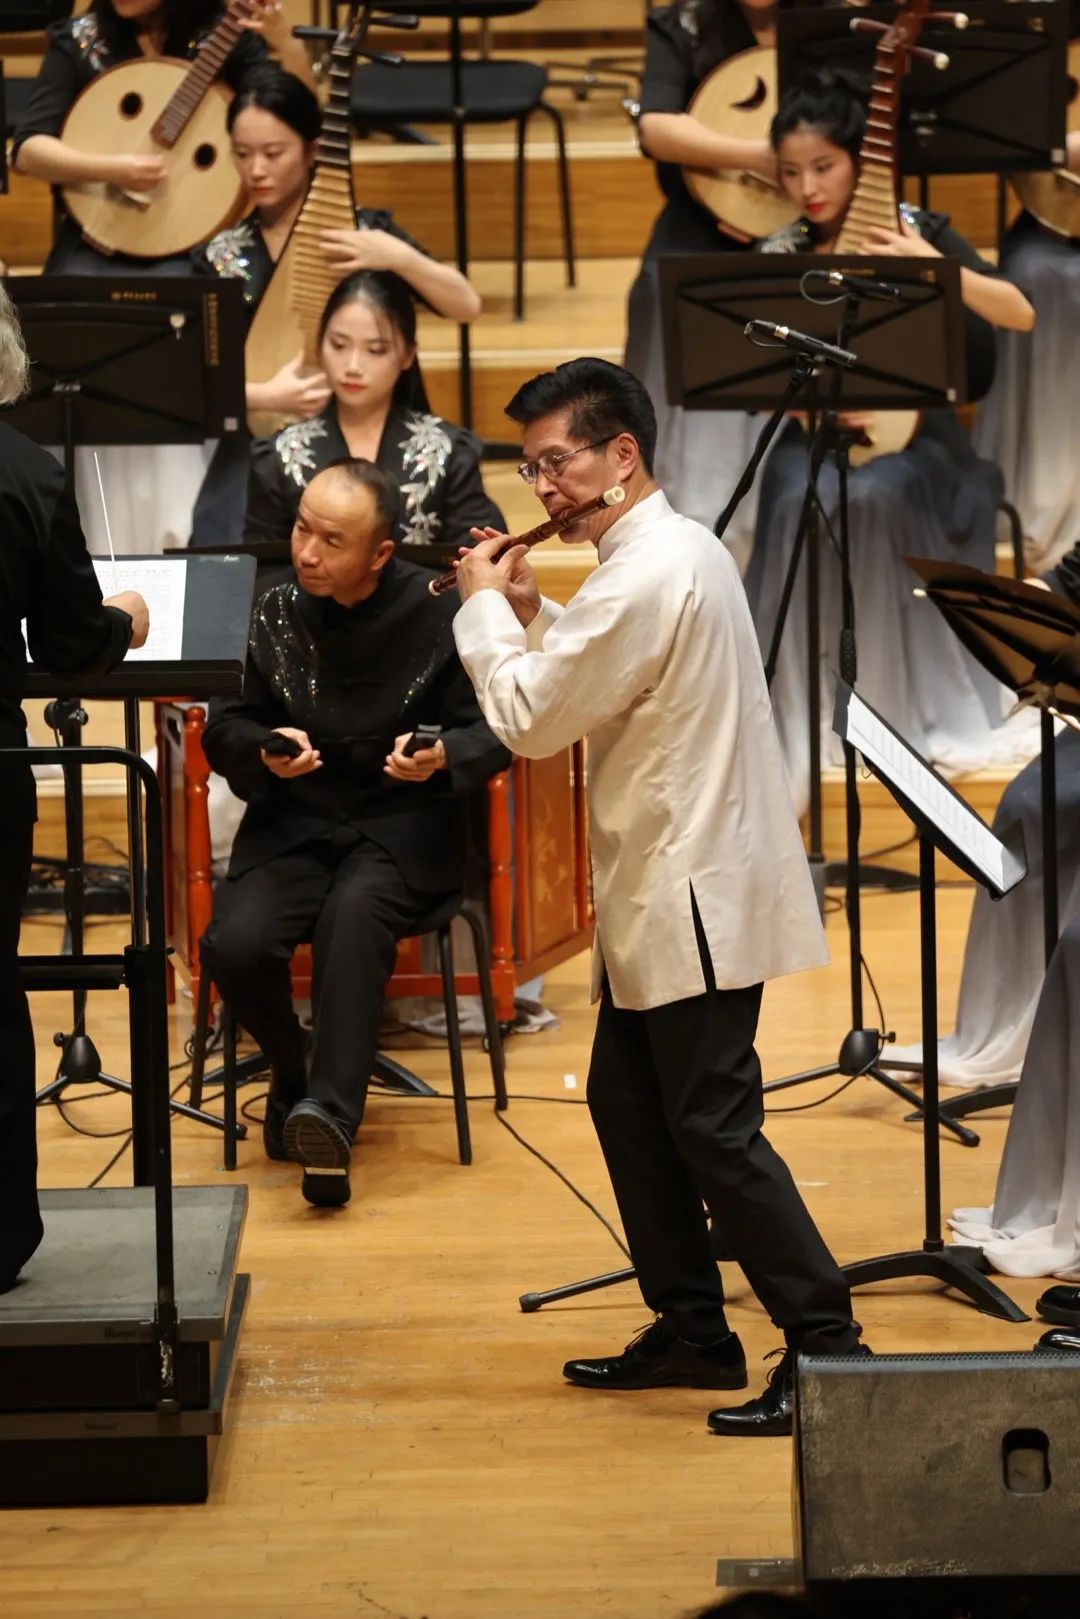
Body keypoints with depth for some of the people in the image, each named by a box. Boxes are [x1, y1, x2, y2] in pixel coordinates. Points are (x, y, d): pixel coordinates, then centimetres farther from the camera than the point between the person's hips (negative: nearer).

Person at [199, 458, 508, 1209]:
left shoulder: (438, 612, -9)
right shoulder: (274, 611, -1)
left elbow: (492, 731, -3)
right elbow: (225, 726, 6)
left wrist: (442, 756, -25)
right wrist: (265, 750, -16)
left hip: (404, 823, -3)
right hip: (295, 822, 3)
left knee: (354, 913, -35)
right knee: (235, 945, -23)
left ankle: (329, 1112, -39)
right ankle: (291, 1070, 7)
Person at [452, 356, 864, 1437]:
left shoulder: (646, 577, -21)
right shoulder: (677, 550, 12)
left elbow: (530, 720, -18)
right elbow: (592, 678, 20)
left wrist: (484, 609, -4)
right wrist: (528, 613, 8)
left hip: (695, 894, -11)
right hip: (665, 889, 11)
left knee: (713, 1127, -7)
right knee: (626, 1103, 15)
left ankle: (826, 1341, -2)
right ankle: (691, 1331, 22)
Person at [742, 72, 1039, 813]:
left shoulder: (916, 230, -2)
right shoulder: (779, 254, 4)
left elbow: (1021, 315, -11)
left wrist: (933, 267, -24)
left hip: (911, 432, -2)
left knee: (874, 497, -34)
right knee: (804, 500, -32)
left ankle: (907, 705, -21)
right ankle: (801, 718, -23)